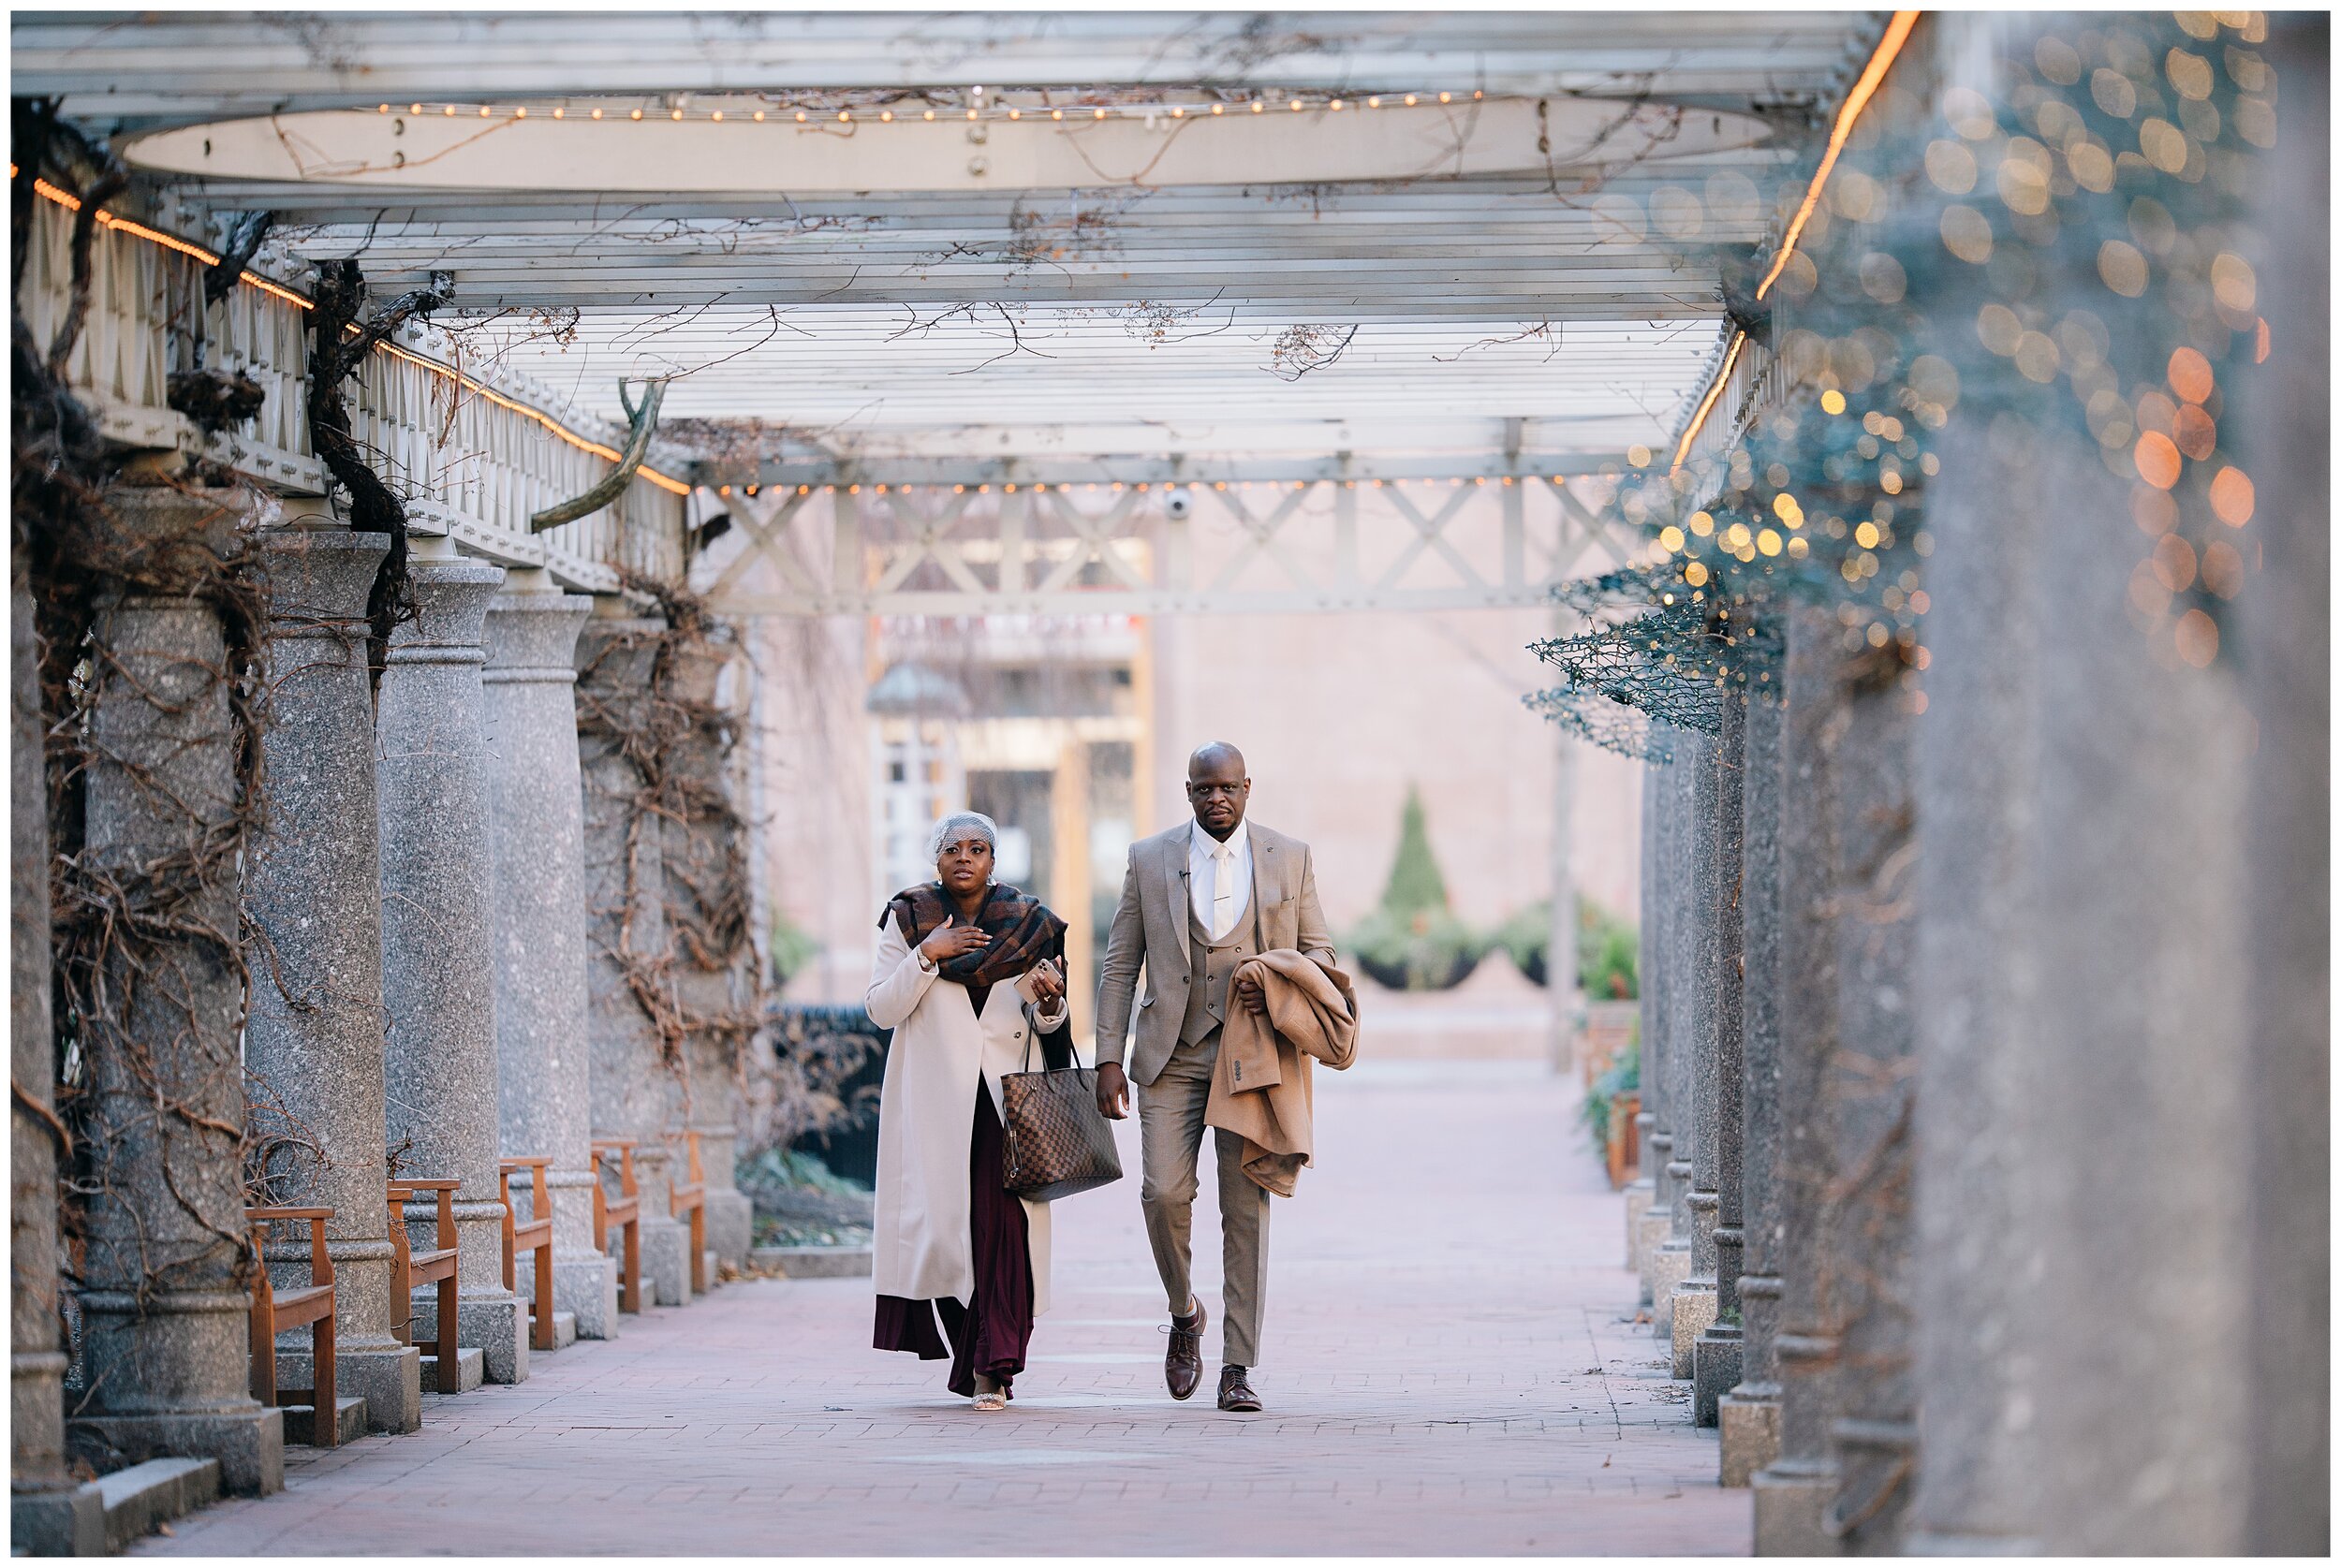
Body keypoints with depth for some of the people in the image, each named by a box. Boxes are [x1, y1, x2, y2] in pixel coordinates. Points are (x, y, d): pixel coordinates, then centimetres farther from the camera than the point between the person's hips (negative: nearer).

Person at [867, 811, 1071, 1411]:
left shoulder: (1028, 924, 8)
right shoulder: (907, 920, 5)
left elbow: (1044, 1024, 13)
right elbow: (881, 1009, -1)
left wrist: (1048, 1003, -9)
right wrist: (926, 956, -13)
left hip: (1005, 1092, 0)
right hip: (933, 1095, 0)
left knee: (1002, 1222, -11)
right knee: (939, 1219, -5)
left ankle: (991, 1366, -8)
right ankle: (965, 1346, 18)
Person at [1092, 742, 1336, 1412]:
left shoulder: (1289, 858, 6)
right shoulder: (1150, 858, 6)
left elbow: (1318, 951, 12)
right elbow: (1120, 965, 7)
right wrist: (1109, 1057, -1)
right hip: (1172, 1055, 0)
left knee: (1247, 1211, -2)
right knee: (1164, 1192, -13)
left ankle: (1238, 1369, 2)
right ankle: (1184, 1313, 16)